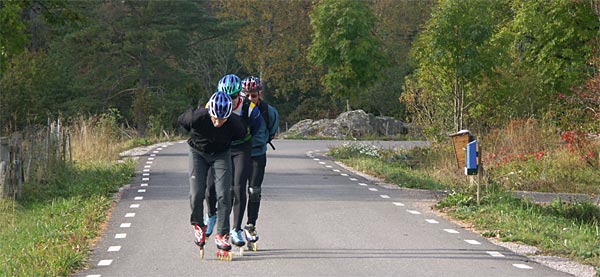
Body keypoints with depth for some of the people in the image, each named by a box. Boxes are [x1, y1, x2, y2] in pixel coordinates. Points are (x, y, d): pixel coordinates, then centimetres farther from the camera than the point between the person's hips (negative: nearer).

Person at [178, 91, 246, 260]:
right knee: (196, 195, -11)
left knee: (224, 195, -11)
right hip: (198, 153, 0)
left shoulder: (235, 124, -30)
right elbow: (181, 120, -7)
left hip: (221, 155, 1)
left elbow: (242, 137, -4)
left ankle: (222, 235, -1)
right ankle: (198, 226, 17)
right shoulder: (196, 117, -32)